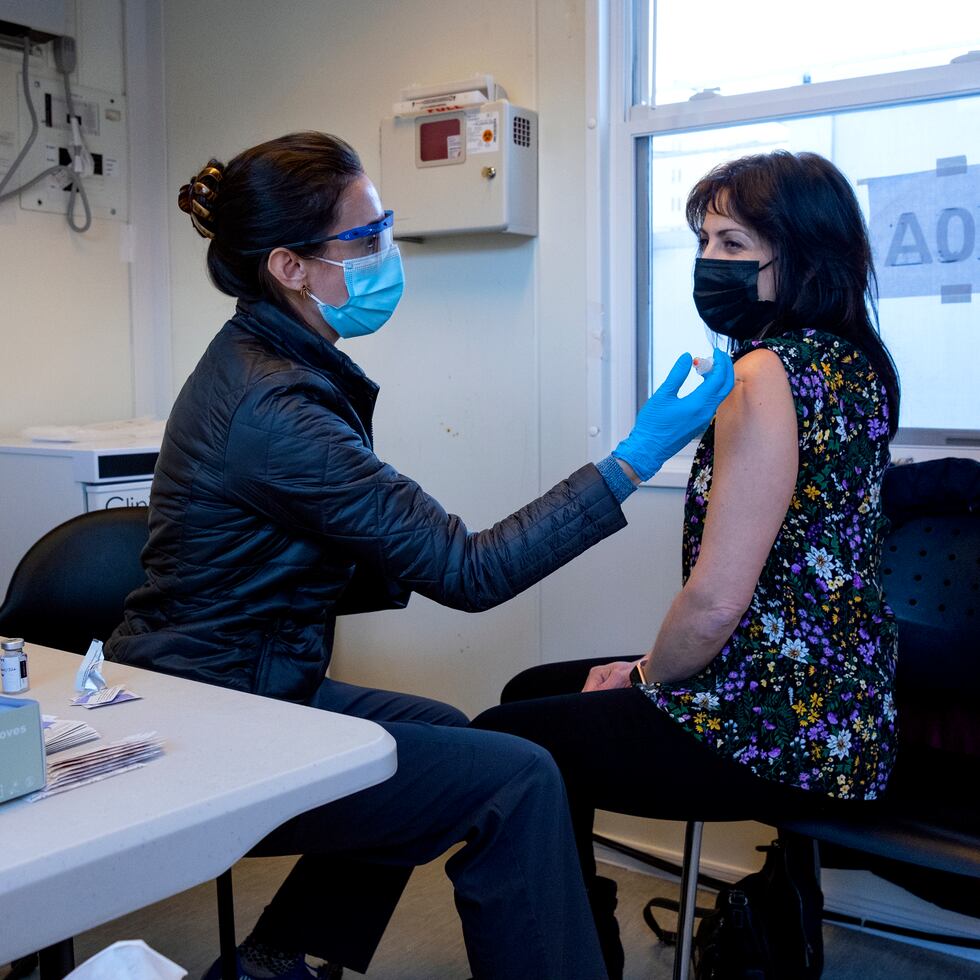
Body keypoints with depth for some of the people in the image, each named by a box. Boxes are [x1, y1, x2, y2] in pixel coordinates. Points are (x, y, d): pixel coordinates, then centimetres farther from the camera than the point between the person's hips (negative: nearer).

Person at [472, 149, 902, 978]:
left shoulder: (768, 374, -20)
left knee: (503, 744, 0)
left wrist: (644, 676, -3)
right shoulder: (853, 361, 10)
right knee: (535, 692, 20)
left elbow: (716, 604, -24)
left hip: (784, 725, -10)